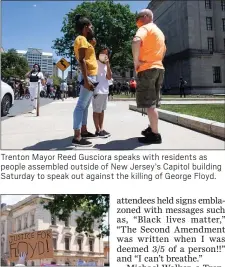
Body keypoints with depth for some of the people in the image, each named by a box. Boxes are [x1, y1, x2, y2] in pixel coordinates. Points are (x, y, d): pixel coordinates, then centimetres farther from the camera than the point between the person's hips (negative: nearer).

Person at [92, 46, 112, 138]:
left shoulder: (106, 65, 15)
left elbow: (109, 77, 2)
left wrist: (108, 65, -5)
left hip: (105, 90, 8)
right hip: (97, 90, -8)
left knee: (102, 110, 12)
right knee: (96, 111, -3)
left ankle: (101, 129, 18)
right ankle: (98, 131, -2)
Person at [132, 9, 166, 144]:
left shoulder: (145, 28, -6)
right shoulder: (159, 31, 22)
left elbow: (136, 41, -28)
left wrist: (136, 61, -19)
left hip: (147, 68, -9)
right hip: (158, 68, 9)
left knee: (149, 104, -9)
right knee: (153, 103, 15)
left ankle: (155, 134, -8)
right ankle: (152, 128, 23)